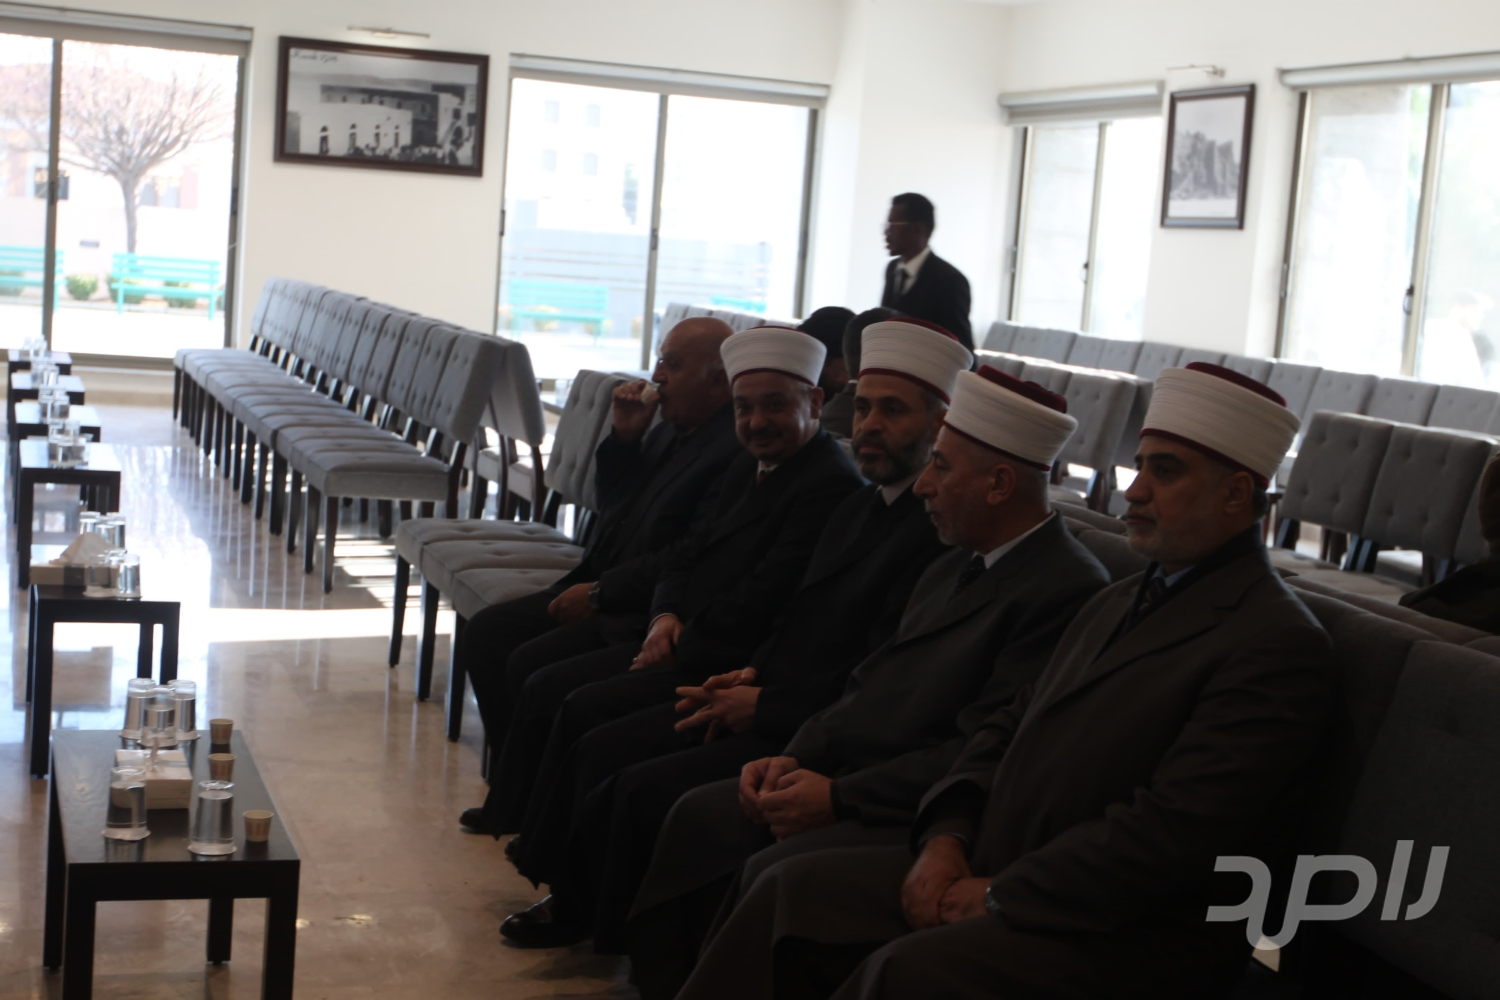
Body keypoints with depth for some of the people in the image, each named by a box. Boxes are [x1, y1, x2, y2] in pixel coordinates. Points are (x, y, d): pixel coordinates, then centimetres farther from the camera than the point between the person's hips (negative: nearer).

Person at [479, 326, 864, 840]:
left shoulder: (831, 483, -20)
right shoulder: (749, 464, 12)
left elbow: (762, 601, -24)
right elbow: (685, 551, 14)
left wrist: (677, 644, -16)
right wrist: (665, 615, -6)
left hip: (712, 655, -10)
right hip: (672, 623, 10)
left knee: (549, 691, -12)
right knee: (529, 660, 8)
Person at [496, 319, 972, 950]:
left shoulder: (941, 529, -18)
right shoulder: (862, 505, 15)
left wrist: (763, 704, -16)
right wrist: (752, 673, 1)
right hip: (765, 693, 10)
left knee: (642, 789, -21)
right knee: (588, 717, 5)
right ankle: (571, 895, 17)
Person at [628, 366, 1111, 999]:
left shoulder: (1068, 590, -17)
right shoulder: (956, 566, 15)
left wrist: (840, 797, -19)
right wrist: (798, 758, 0)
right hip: (847, 779, 10)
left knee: (772, 873, -26)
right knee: (700, 818, 1)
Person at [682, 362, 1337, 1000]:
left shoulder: (1280, 646, -13)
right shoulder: (1118, 603, 18)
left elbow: (1173, 832, -21)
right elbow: (1008, 730, 18)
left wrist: (1000, 897, -17)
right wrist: (946, 838, -1)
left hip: (1130, 933, -9)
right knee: (788, 894, -3)